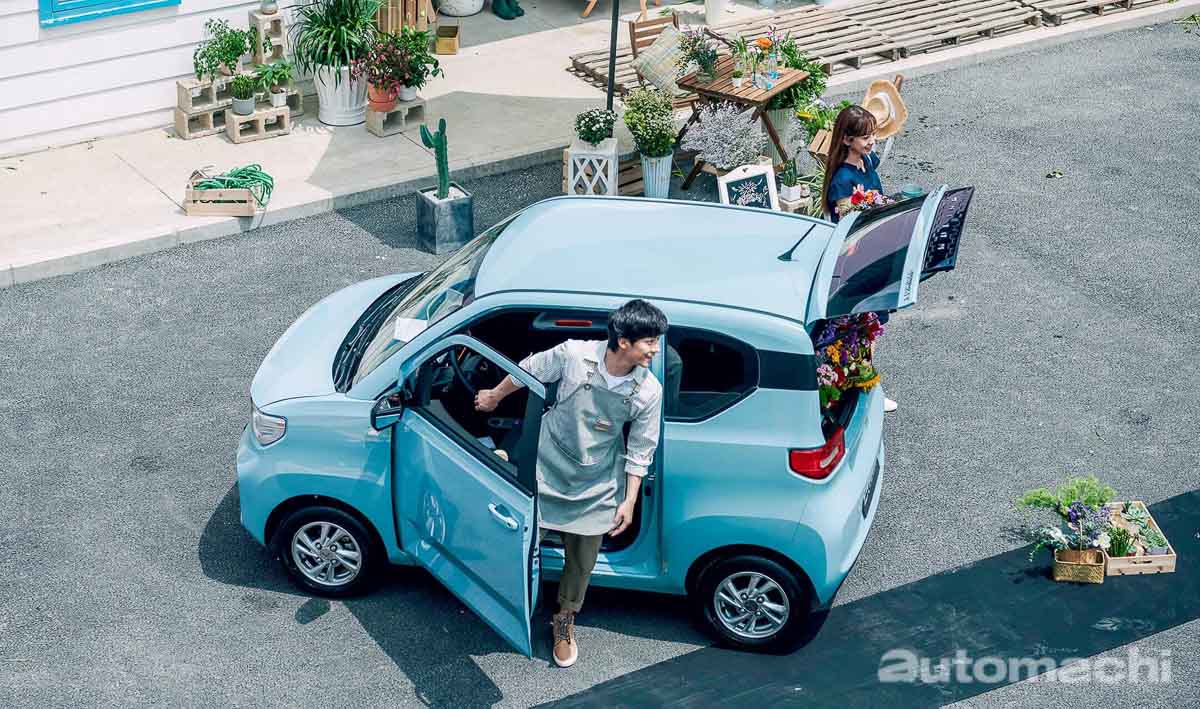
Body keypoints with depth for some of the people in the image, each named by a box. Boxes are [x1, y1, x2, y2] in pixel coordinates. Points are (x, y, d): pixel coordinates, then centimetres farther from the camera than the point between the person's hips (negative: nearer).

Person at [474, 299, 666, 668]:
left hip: (596, 486, 2)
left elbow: (640, 451, -5)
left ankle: (565, 622, 37)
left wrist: (629, 501, -3)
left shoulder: (648, 391, -18)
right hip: (548, 467, -1)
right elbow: (528, 371, -4)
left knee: (582, 557, 13)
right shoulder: (574, 354, -24)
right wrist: (494, 396, 11)